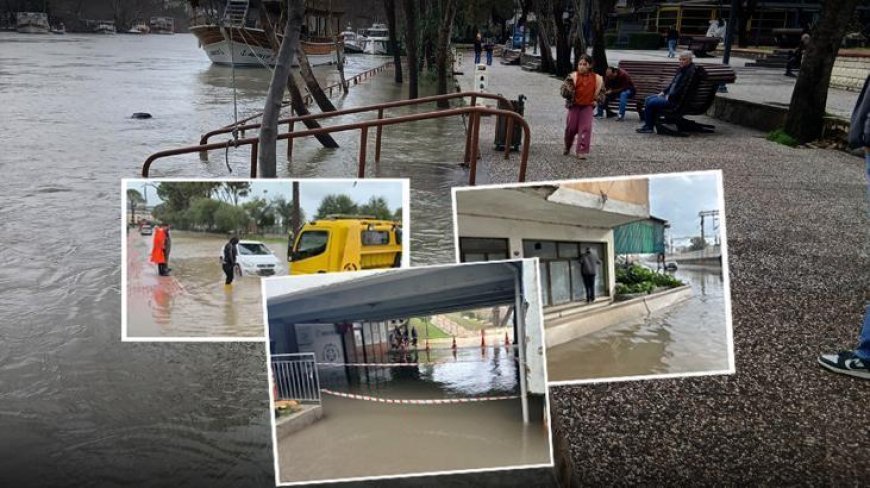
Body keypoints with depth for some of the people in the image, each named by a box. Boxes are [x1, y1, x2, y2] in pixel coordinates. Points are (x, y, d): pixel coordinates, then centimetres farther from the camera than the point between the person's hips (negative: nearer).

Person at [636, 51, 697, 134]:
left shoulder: (691, 71, -18)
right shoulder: (682, 69, 12)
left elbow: (683, 89, -23)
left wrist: (669, 97, -17)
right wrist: (664, 92, 9)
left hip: (676, 99, -11)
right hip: (669, 95, 11)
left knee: (650, 103, -16)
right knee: (648, 99, 12)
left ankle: (649, 127, -3)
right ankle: (648, 123, 10)